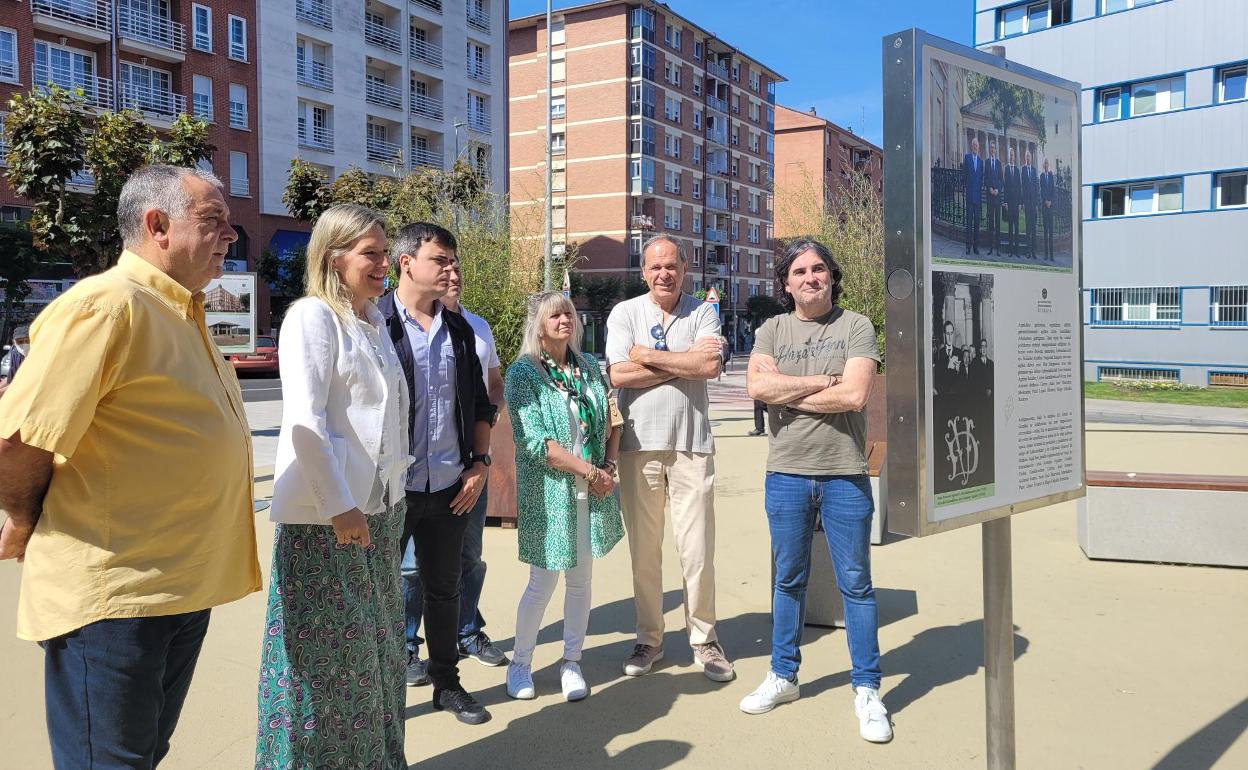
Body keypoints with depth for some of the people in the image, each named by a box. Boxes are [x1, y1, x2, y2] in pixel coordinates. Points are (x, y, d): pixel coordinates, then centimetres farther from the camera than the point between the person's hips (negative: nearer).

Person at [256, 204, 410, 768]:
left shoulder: (374, 321, 14)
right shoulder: (311, 316, -10)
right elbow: (304, 422, -18)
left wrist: (392, 485, 13)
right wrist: (339, 507, -18)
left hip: (378, 505, 8)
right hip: (324, 511, -8)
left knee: (376, 641, 15)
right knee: (327, 649, 2)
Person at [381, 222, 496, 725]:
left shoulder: (460, 330, 9)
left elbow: (480, 405, 15)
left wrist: (480, 463, 5)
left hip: (450, 486, 5)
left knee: (444, 588, 16)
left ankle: (447, 682, 32)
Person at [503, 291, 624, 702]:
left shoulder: (589, 367, 8)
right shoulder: (524, 372, -8)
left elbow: (612, 420, 15)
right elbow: (535, 441, -16)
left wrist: (610, 466, -2)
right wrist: (590, 472, -15)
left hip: (592, 493, 5)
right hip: (549, 492, -5)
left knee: (580, 579, 11)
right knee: (543, 582, 2)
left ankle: (571, 661, 26)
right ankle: (520, 663, 22)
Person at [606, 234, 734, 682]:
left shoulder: (703, 313, 6)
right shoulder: (625, 313, 5)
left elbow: (710, 366, -12)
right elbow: (618, 375, -9)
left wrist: (648, 355, -8)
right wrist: (684, 362, -8)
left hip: (691, 444, 0)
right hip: (639, 443, 1)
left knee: (698, 549, 2)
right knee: (644, 549, 8)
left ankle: (704, 640, 18)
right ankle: (649, 640, 23)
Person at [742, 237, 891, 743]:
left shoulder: (856, 327, -1)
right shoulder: (772, 330, 7)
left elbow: (855, 396, -15)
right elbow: (756, 385, -11)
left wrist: (786, 392, -8)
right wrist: (824, 381, -12)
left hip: (845, 476, -2)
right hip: (785, 474, 3)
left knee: (855, 583, 6)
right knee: (788, 580, 15)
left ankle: (866, 689, 18)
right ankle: (783, 676, 29)